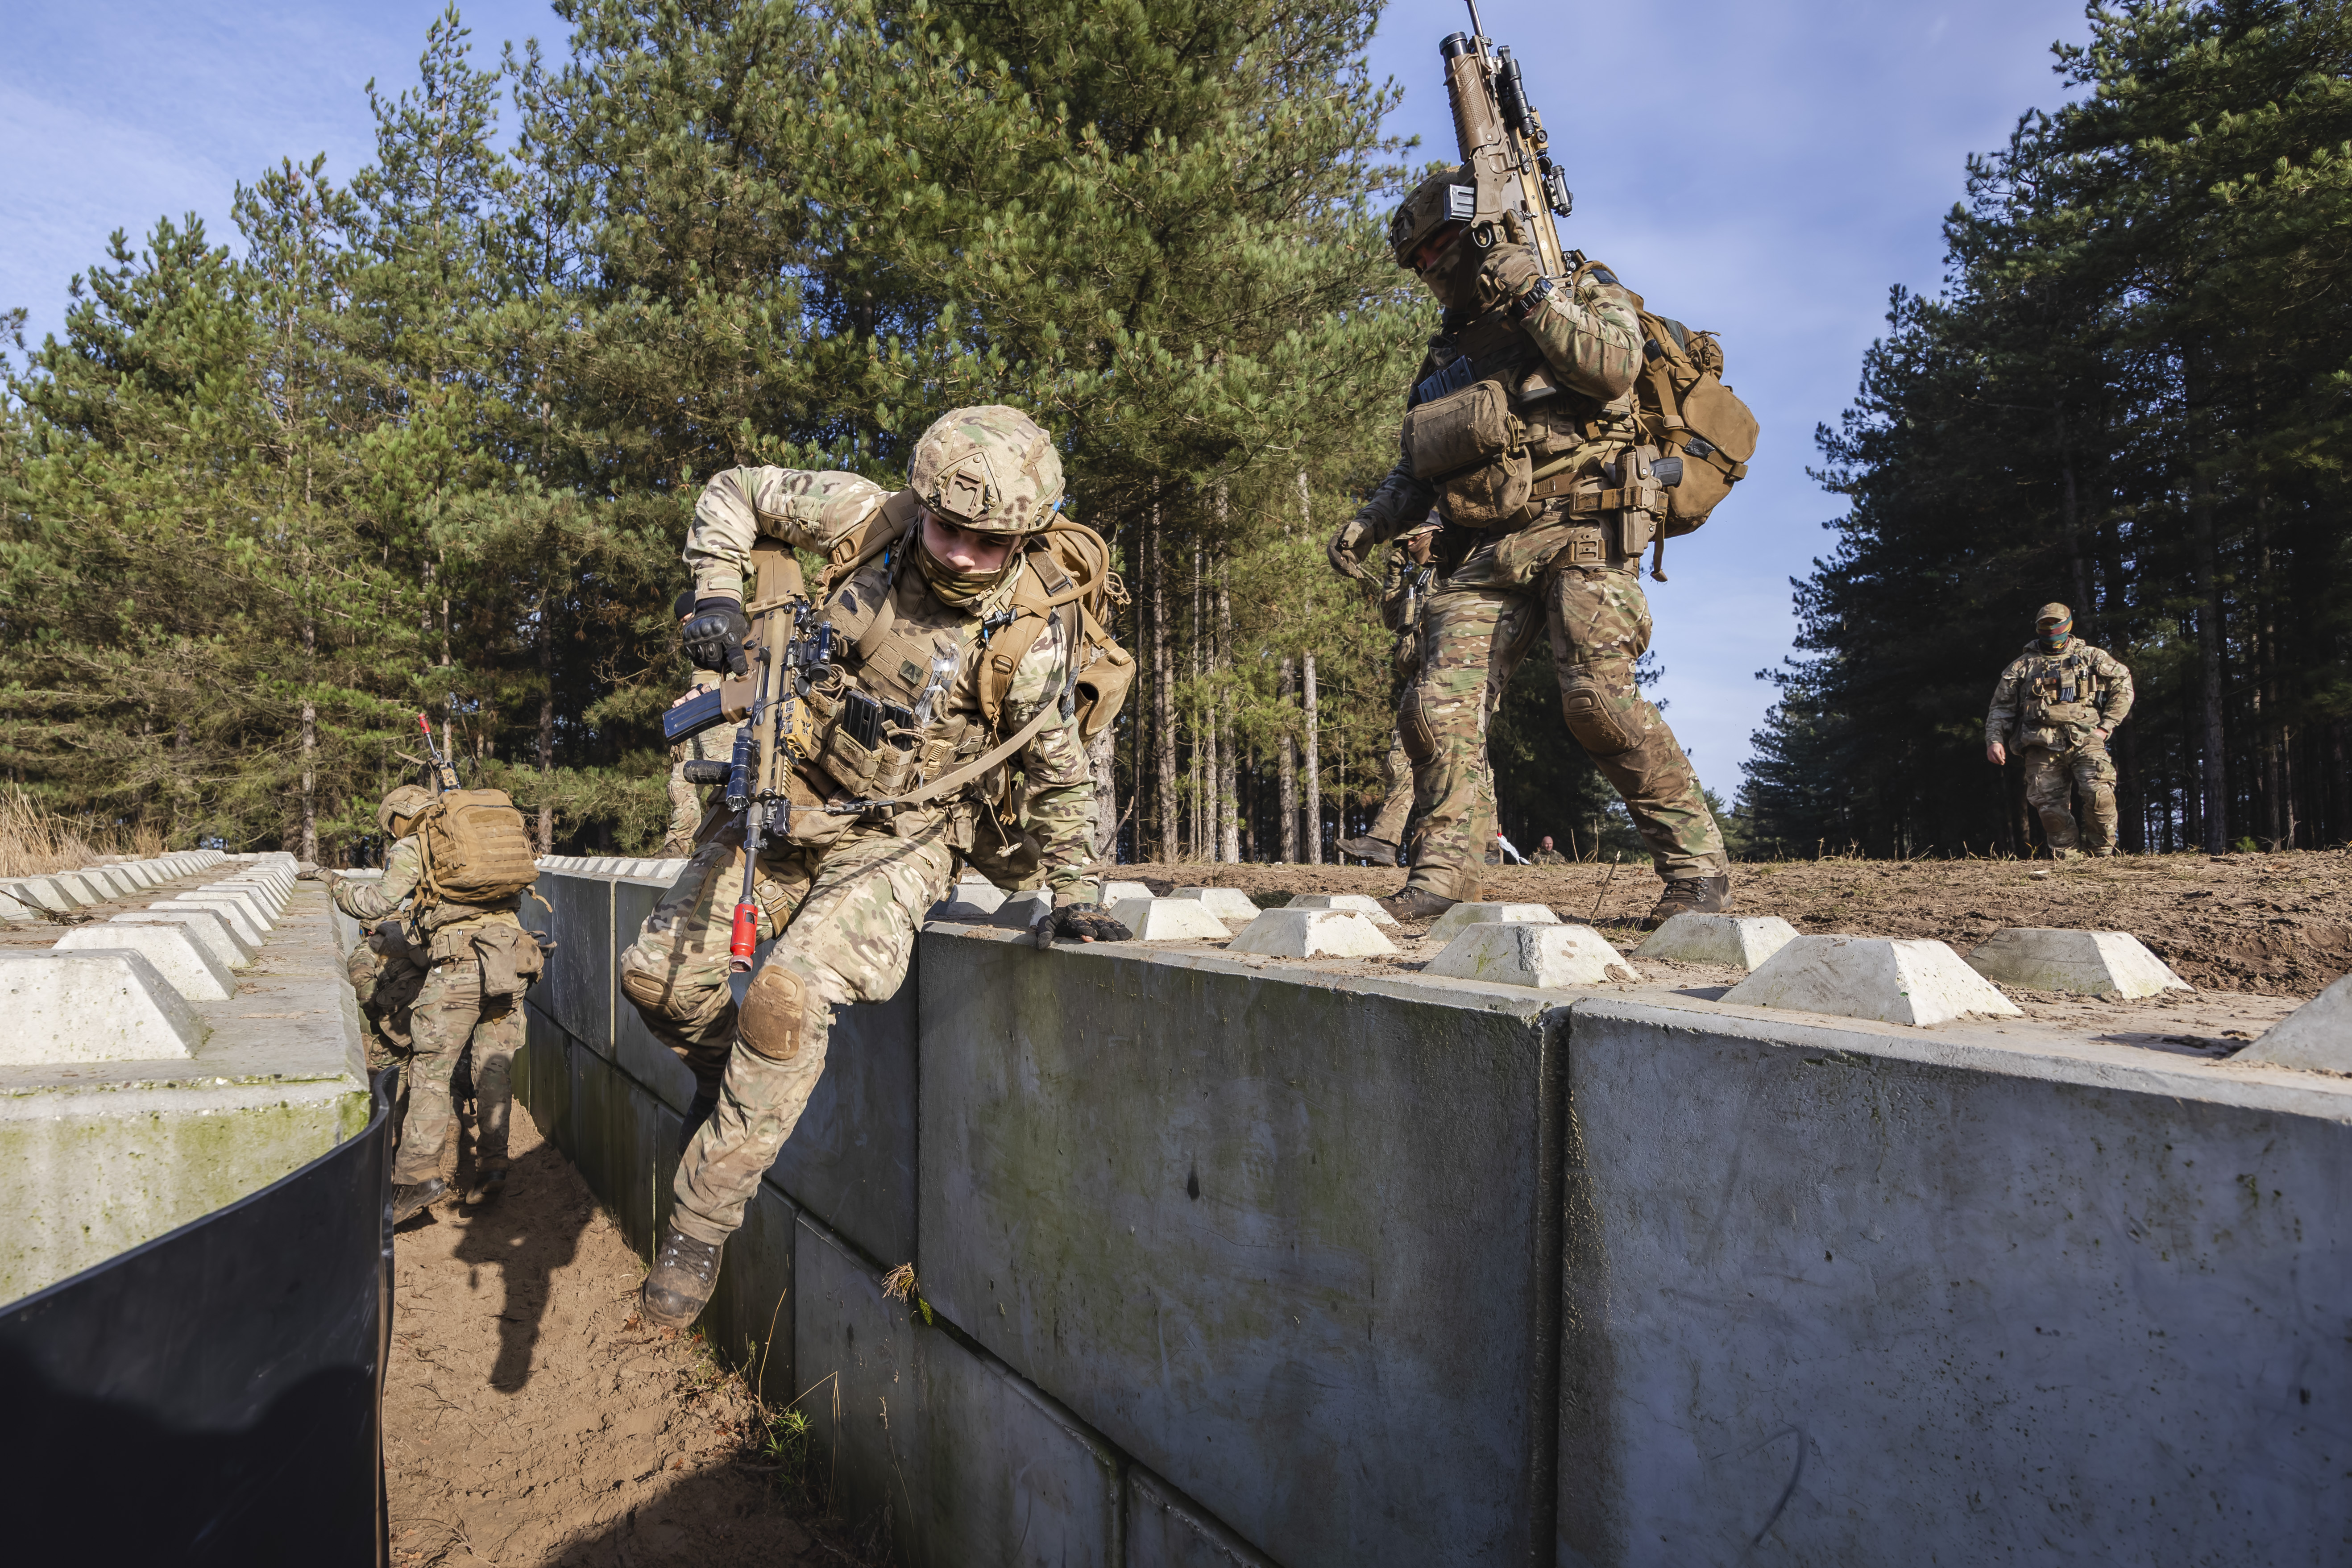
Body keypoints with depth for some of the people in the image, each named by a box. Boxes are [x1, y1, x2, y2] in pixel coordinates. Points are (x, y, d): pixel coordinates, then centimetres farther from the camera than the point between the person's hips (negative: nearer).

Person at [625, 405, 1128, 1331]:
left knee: (789, 1002, -23)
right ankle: (723, 1063, 35)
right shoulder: (864, 518, -10)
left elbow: (1059, 774, -4)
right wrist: (717, 593, -12)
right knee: (658, 973, 0)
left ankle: (699, 1227, -6)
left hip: (900, 837, -4)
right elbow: (733, 493, 5)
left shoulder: (1033, 632, -15)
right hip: (792, 796, 4)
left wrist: (1072, 898, -5)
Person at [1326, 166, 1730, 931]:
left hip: (1579, 532, -5)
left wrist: (1532, 291, -10)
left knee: (1599, 696, -21)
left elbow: (1613, 366, -11)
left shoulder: (1586, 289, 11)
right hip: (1486, 553, 6)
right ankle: (1441, 876, -5)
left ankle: (1698, 865, -10)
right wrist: (1370, 522, 11)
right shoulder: (1450, 350, 26)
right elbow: (1418, 466, 27)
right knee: (1441, 705, -11)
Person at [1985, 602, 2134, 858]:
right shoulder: (2023, 665, 17)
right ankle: (2066, 855, 6)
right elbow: (2001, 707, 16)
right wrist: (1994, 740, 1)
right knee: (2049, 805, -8)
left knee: (2100, 794, -19)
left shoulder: (2091, 657, 16)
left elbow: (2123, 687, 18)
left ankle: (2102, 853, -2)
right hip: (2042, 746, 1)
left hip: (2085, 739, -1)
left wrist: (2106, 726, 7)